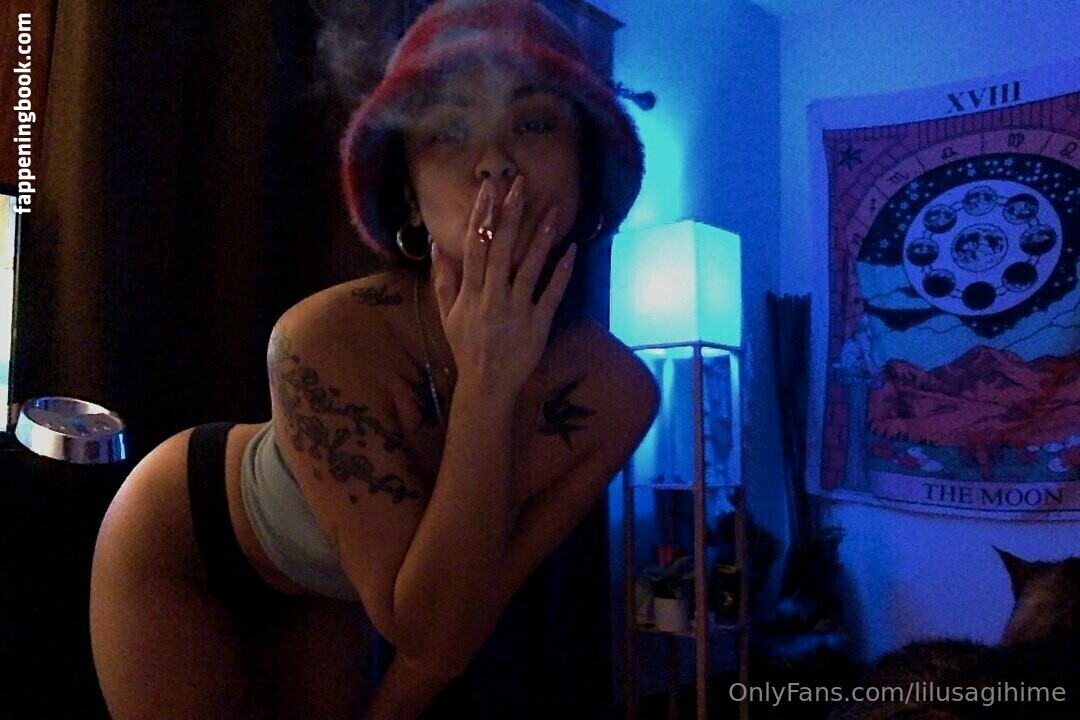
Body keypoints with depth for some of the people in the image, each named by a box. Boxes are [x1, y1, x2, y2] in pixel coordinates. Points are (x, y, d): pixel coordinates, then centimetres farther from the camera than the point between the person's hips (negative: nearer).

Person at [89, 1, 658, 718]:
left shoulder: (619, 394, -25)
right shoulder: (328, 342, -39)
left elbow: (476, 599, -13)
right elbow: (432, 633, -37)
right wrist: (485, 386, -44)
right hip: (176, 545, -3)